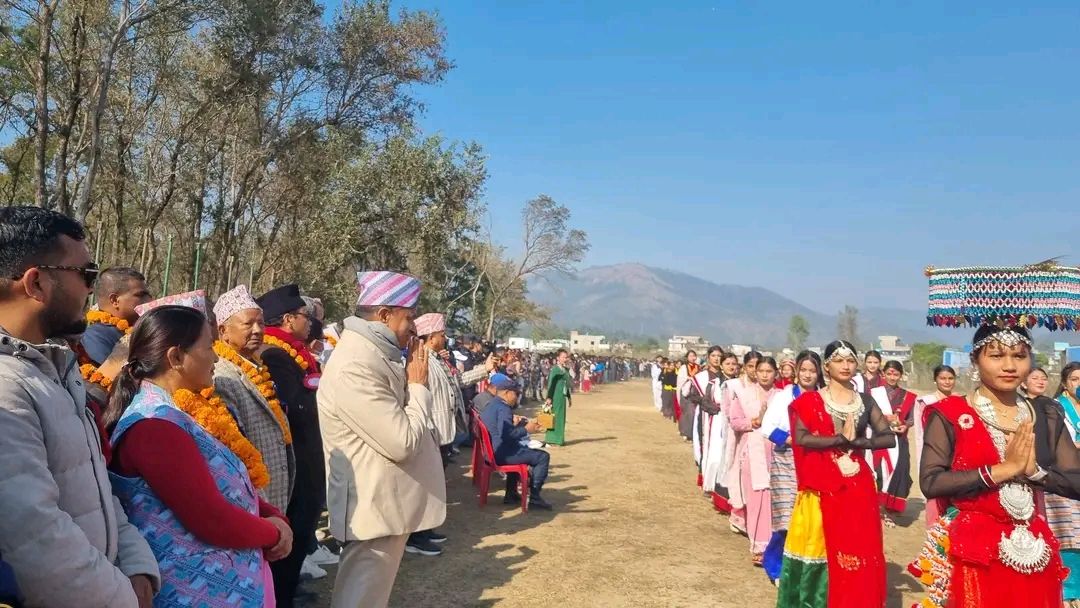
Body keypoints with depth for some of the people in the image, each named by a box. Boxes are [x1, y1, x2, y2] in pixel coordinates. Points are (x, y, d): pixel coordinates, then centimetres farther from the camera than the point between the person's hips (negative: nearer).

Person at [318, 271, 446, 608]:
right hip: (374, 505, -11)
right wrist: (418, 385, -15)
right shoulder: (356, 367, -26)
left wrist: (412, 383, 3)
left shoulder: (373, 354, 8)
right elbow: (403, 443, -26)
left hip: (385, 501, 11)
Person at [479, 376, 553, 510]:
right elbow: (506, 435, -30)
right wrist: (526, 429, -19)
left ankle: (511, 494, 33)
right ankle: (534, 498, 0)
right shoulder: (503, 408, -18)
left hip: (494, 451, 11)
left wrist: (514, 423, 15)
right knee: (543, 456, -6)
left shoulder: (491, 405, 15)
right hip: (502, 453, -11)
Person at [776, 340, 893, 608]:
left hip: (857, 486, 3)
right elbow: (801, 438, -15)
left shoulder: (865, 401, 8)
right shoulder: (810, 401, -2)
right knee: (820, 549, 2)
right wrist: (841, 439, -16)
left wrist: (858, 442, -12)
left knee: (858, 549, 5)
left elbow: (889, 437, 2)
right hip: (822, 487, -3)